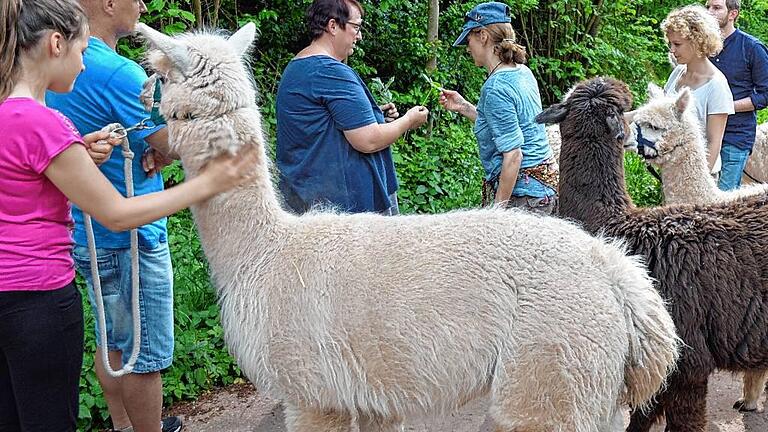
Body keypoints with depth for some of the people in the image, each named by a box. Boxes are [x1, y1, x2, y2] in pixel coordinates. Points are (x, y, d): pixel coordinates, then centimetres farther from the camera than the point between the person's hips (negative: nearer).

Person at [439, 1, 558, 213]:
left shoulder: (496, 88, -18)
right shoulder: (523, 72, 8)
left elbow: (513, 154, -22)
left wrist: (496, 210, -18)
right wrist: (463, 107, 18)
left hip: (521, 192, -9)